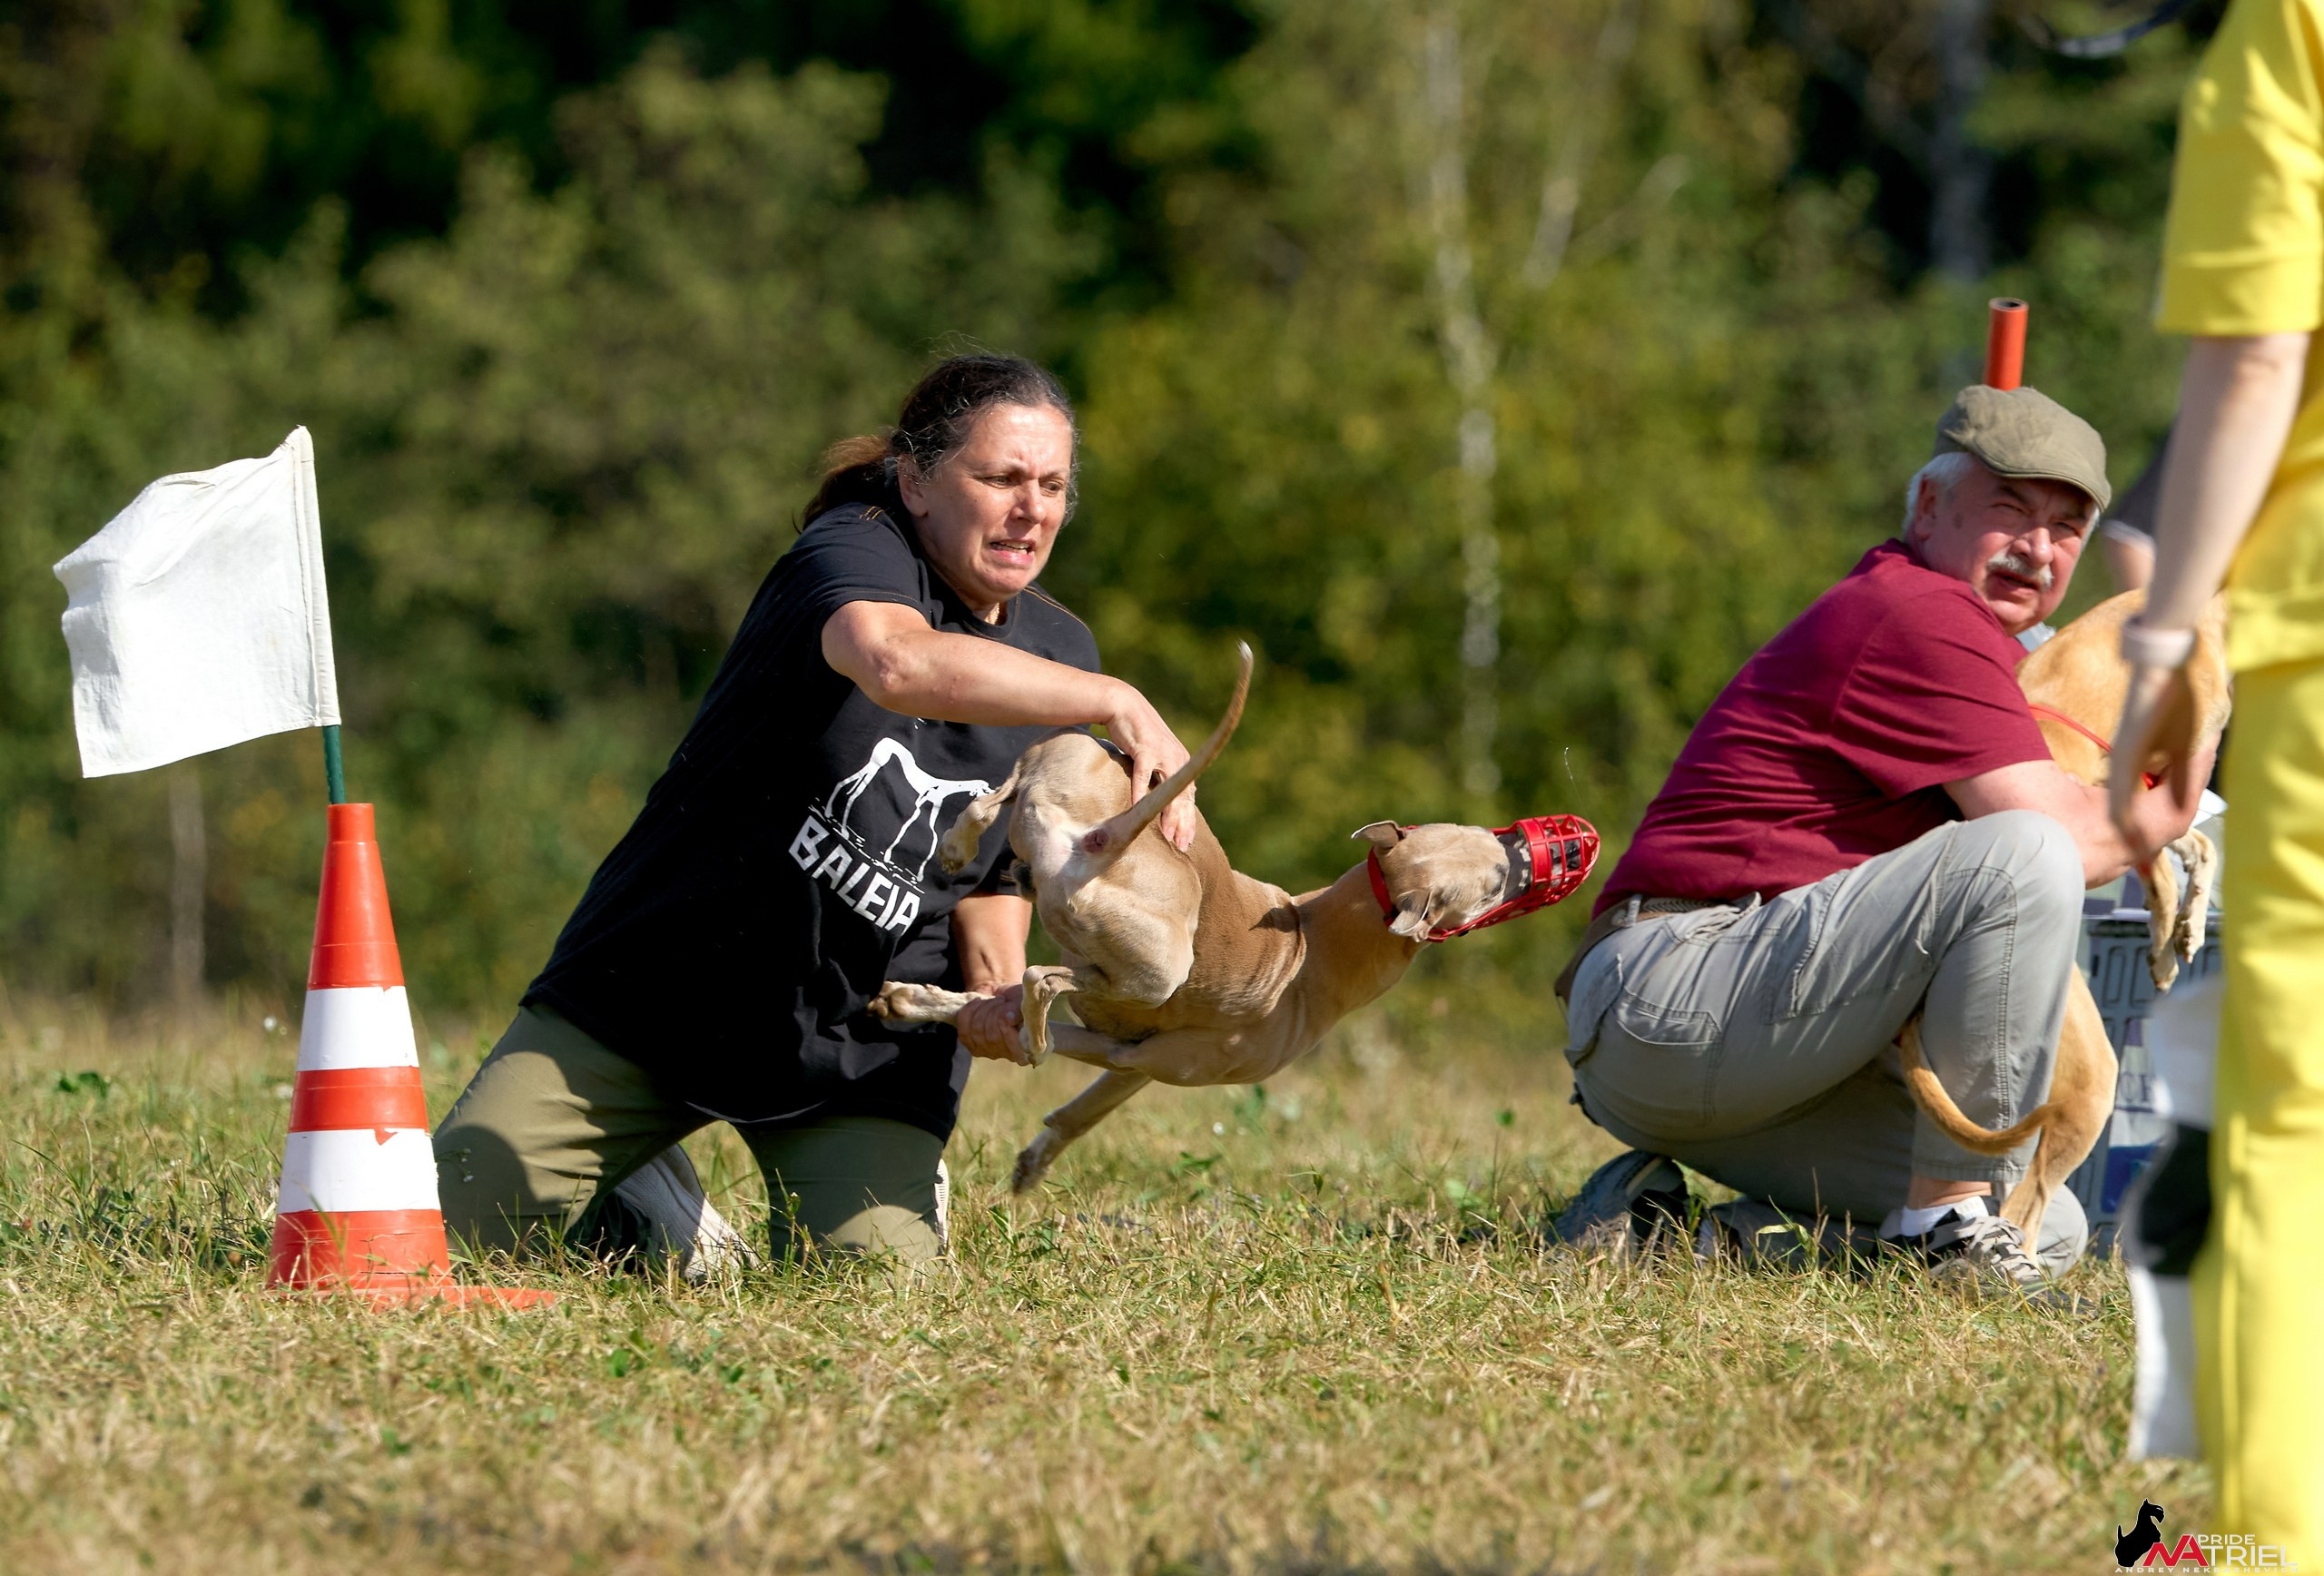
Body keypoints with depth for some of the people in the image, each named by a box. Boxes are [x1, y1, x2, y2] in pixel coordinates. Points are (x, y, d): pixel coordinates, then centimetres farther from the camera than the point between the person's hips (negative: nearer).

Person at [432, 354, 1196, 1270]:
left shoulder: (1058, 653, 4)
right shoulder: (856, 548, -16)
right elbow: (896, 662, -42)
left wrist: (996, 989, -9)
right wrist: (1116, 706, -46)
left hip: (859, 1055, 4)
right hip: (655, 987, -4)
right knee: (442, 1234, -9)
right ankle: (641, 1208, 23)